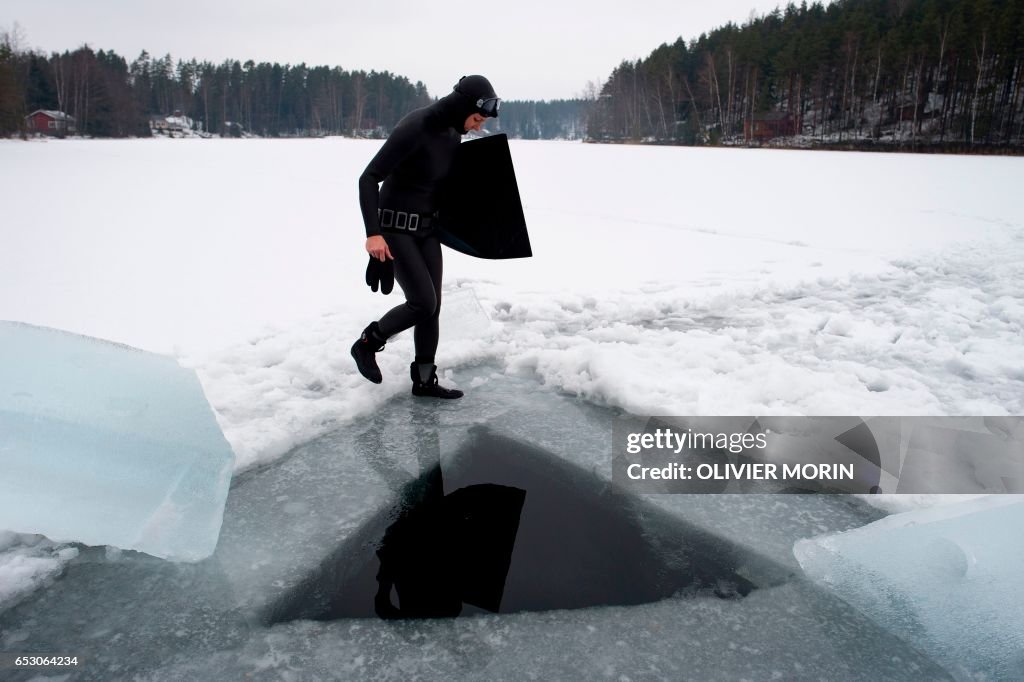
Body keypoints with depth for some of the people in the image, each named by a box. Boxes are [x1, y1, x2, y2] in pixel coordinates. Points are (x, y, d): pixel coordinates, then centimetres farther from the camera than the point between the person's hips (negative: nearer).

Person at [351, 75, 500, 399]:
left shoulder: (453, 133, 1)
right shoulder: (414, 128, -23)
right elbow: (368, 178, -23)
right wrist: (373, 233, -30)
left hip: (427, 227, 8)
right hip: (395, 226, -7)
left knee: (432, 305, 6)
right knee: (423, 302, -12)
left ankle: (424, 380, 17)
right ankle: (367, 343, 13)